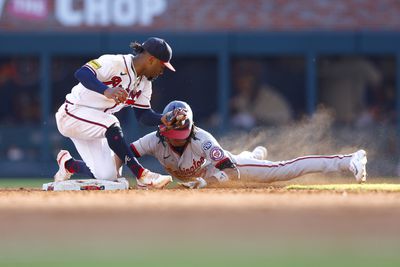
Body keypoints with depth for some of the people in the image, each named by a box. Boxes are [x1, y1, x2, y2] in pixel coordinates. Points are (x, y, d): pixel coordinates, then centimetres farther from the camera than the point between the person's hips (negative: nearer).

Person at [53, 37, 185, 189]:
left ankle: (68, 164, 22)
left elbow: (143, 115, 6)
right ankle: (141, 175, -29)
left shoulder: (144, 82, 5)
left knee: (107, 176, -6)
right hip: (72, 113, -8)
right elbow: (81, 73, -35)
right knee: (112, 125, -35)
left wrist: (163, 119, -15)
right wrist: (106, 91, -52)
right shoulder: (114, 63, -22)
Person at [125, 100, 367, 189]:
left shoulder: (200, 139, -42)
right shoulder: (156, 140, -32)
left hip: (228, 164, -5)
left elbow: (228, 170, -48)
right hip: (202, 175, 6)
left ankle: (347, 162, -13)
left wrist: (203, 182, -58)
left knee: (281, 170, -13)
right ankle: (256, 154, 77)